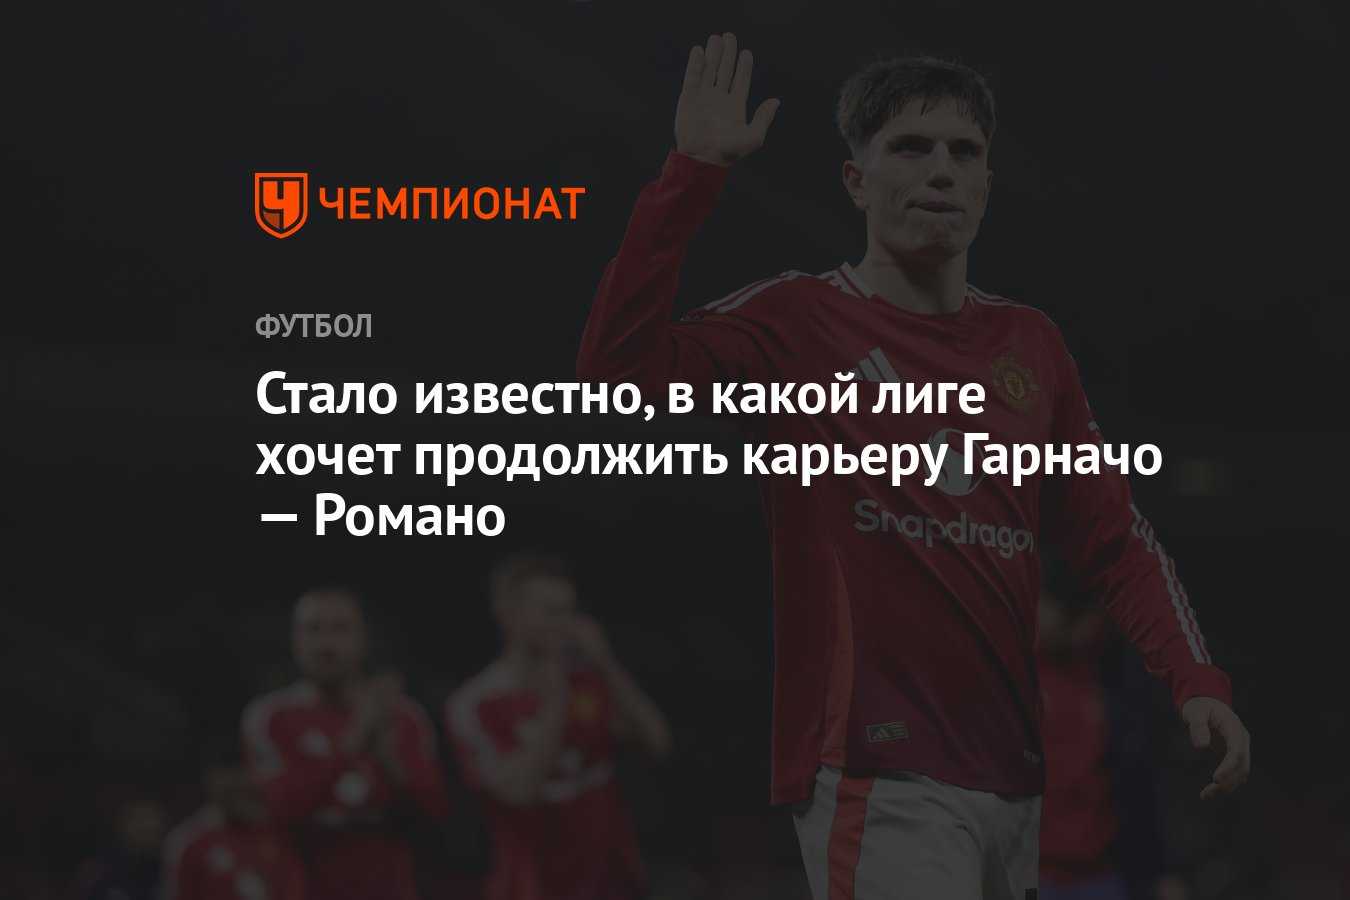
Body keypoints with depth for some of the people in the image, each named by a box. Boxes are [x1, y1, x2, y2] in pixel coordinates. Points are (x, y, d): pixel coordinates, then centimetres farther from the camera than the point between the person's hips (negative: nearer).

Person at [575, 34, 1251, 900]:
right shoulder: (800, 320, -2)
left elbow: (1113, 535, 15)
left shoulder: (1030, 342, 13)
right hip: (878, 777, -6)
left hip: (1015, 780, 6)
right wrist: (695, 172, -19)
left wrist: (1197, 681, 1)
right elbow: (621, 367, -18)